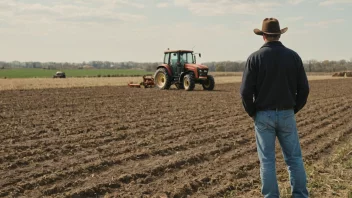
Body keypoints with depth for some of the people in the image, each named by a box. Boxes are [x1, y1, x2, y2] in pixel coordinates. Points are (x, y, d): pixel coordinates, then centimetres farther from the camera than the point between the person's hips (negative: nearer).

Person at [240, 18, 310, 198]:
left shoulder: (255, 57, -8)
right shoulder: (293, 56, -1)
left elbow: (246, 91, -11)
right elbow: (304, 89, 0)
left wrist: (252, 113, 4)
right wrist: (294, 109, 13)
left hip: (263, 115, -2)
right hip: (286, 115, 2)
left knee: (267, 160, 6)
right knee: (294, 158, 12)